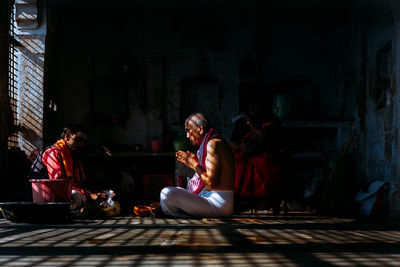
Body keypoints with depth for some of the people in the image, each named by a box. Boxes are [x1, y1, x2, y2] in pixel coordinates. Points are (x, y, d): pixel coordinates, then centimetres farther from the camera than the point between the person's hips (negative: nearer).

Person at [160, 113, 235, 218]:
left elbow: (211, 182, -22)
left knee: (167, 194, -23)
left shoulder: (213, 143, -15)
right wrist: (192, 164, 21)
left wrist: (196, 164, -7)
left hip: (218, 203, -11)